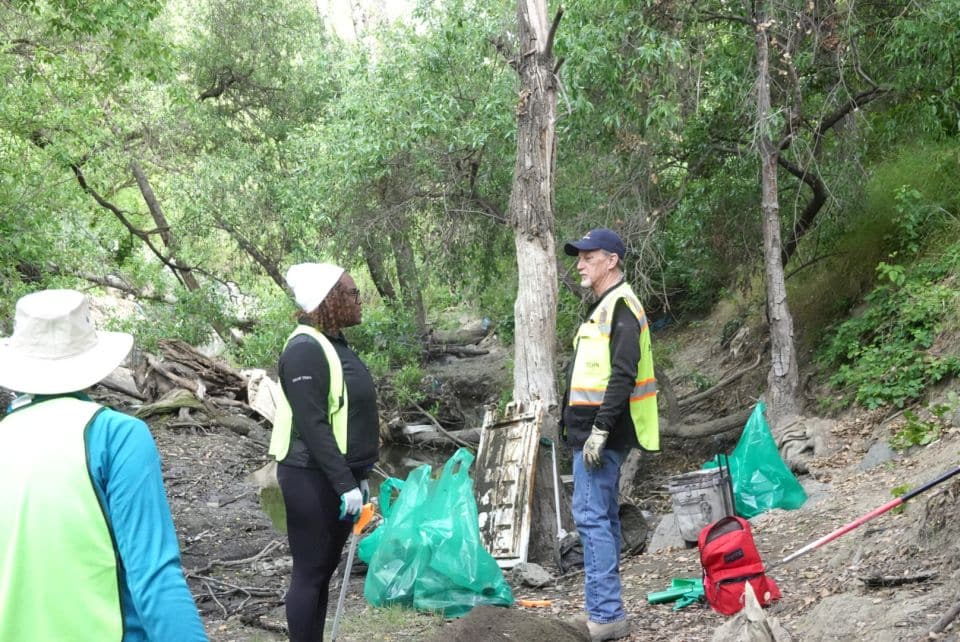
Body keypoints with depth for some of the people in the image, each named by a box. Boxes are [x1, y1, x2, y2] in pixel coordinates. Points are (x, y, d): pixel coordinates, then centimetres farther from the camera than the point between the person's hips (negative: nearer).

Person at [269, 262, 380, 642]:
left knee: (324, 570, 14)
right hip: (313, 479, -9)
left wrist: (358, 476, 18)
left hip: (337, 477, 9)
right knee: (309, 573, -1)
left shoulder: (335, 345, 13)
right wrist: (345, 484, -22)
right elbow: (313, 426, -22)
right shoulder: (306, 349, -16)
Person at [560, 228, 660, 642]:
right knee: (603, 517, 13)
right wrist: (576, 424, 20)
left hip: (601, 434, -11)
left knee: (592, 516, -11)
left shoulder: (620, 306, -13)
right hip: (592, 431, 11)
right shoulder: (605, 306, 18)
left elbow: (623, 374, -22)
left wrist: (600, 430, -24)